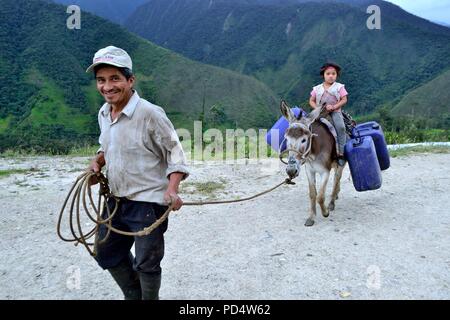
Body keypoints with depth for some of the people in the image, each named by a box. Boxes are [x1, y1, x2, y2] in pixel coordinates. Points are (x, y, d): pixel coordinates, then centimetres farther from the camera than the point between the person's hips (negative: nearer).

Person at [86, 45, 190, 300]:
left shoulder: (149, 113, -19)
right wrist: (98, 162, 2)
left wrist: (172, 189, -26)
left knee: (146, 264, 7)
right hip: (116, 200, 8)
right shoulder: (104, 114, 4)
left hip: (148, 202, -8)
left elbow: (174, 151, -14)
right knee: (107, 254, 22)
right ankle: (134, 296, 46)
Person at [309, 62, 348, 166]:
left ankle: (340, 153, -23)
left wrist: (333, 107, -16)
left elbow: (344, 100, -1)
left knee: (340, 127, -28)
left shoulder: (339, 87, 6)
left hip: (335, 112, -2)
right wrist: (317, 108, -7)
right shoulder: (317, 89, 11)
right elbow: (311, 101, 14)